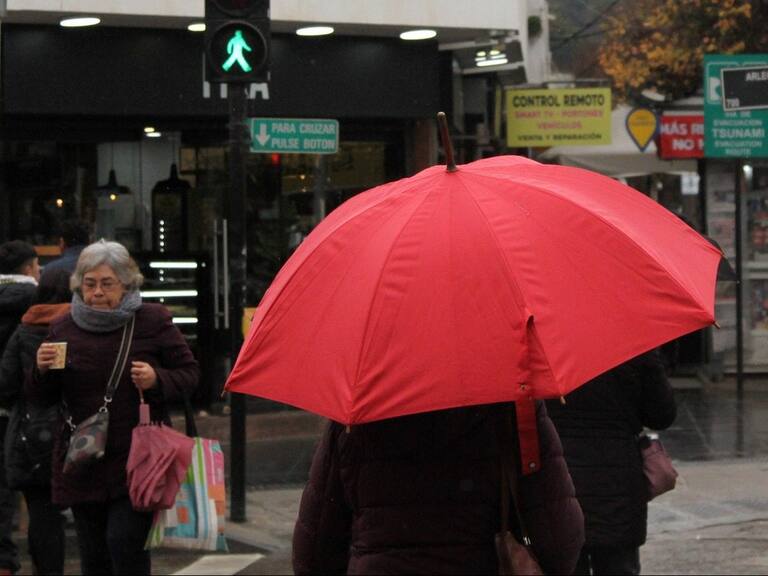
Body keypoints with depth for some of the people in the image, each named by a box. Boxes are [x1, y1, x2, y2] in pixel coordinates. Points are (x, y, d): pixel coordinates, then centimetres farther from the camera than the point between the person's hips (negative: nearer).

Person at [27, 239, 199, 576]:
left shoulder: (152, 321, -1)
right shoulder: (64, 329, 6)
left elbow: (189, 373, 3)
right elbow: (42, 399, 10)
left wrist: (157, 381, -17)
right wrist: (43, 370, -12)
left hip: (138, 459, -3)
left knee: (125, 541, -16)